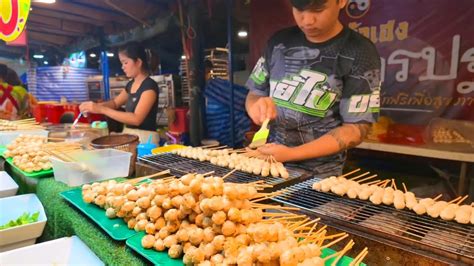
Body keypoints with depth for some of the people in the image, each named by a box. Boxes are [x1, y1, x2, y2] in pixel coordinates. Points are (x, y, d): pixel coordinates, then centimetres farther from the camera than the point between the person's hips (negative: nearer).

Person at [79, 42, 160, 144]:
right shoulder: (131, 84, 11)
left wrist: (101, 109, -23)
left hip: (145, 137, -8)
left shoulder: (150, 86, -16)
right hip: (129, 135, 8)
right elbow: (115, 103, 24)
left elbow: (136, 119, -24)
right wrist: (95, 105, 3)